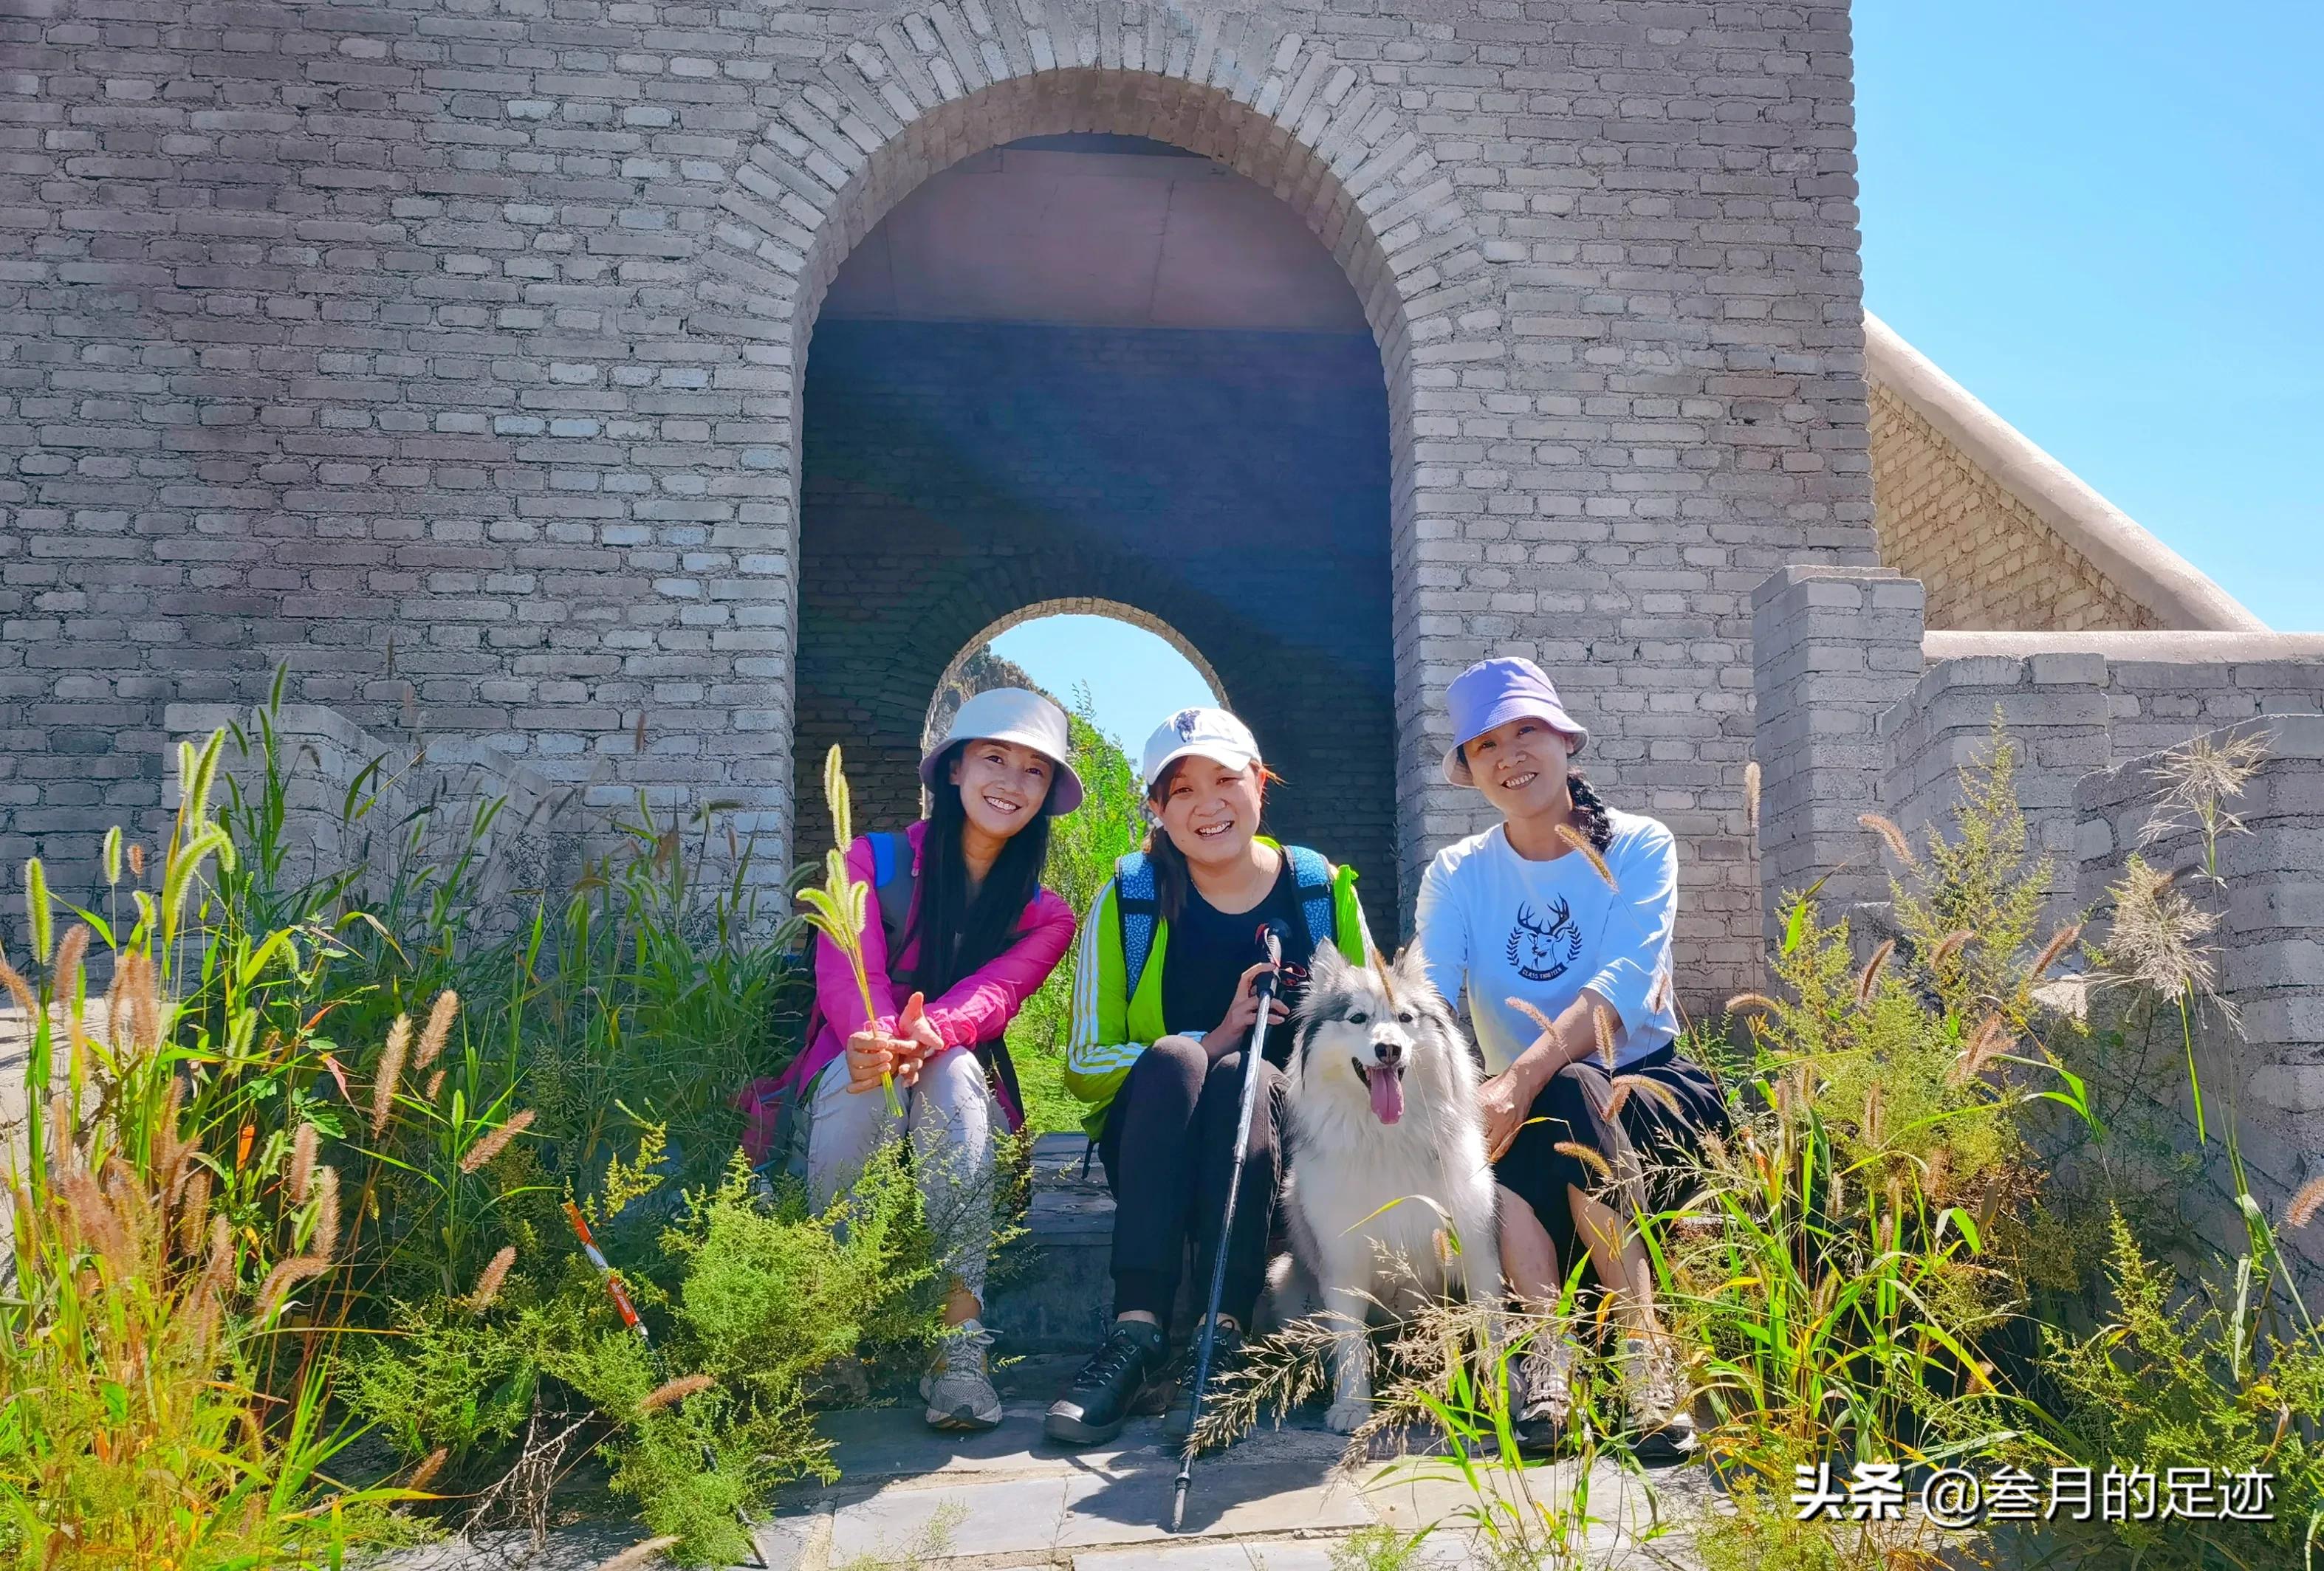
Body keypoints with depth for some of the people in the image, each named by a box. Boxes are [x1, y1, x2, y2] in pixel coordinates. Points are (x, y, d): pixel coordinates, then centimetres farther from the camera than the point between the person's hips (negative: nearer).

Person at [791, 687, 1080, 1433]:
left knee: (951, 1072, -34)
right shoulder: (876, 861, 4)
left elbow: (992, 996, -14)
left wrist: (928, 1034, -39)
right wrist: (877, 1037, -39)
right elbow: (844, 972, -14)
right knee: (860, 1079, -35)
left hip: (964, 1096, 1)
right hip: (850, 1085, 0)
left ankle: (960, 1342, -38)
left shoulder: (1044, 918, 7)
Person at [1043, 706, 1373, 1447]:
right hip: (1153, 1143, 0)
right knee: (1175, 1058, -32)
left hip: (1281, 1137, 0)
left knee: (1241, 1076, -31)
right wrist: (1208, 1042, -18)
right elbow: (1085, 1067, -1)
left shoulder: (1324, 889, 3)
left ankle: (1225, 1341, -38)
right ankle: (1137, 1337, -38)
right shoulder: (1128, 899, -1)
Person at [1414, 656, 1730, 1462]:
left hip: (1653, 1100, -1)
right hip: (1530, 1114, 2)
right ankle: (1545, 1332, -38)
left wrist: (1523, 1078, -38)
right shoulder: (1456, 875, 5)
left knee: (1570, 1092, -35)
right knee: (1495, 1127, -33)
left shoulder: (1638, 846, -2)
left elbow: (1624, 983, -21)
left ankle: (1642, 1346, -35)